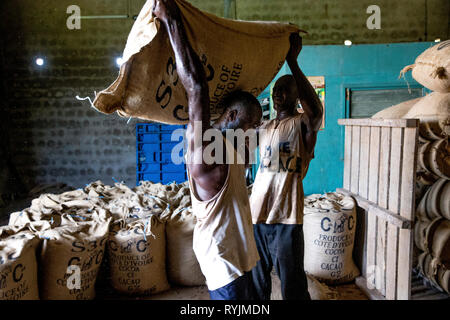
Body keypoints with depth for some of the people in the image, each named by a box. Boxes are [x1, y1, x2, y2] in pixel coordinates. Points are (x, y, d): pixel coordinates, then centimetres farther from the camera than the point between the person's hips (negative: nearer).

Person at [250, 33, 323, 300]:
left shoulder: (302, 125, -4)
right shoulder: (263, 128, 16)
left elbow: (316, 110, -28)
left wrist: (292, 61, -29)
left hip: (286, 218, -6)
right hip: (257, 214, 6)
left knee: (293, 290, 5)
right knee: (257, 285, 18)